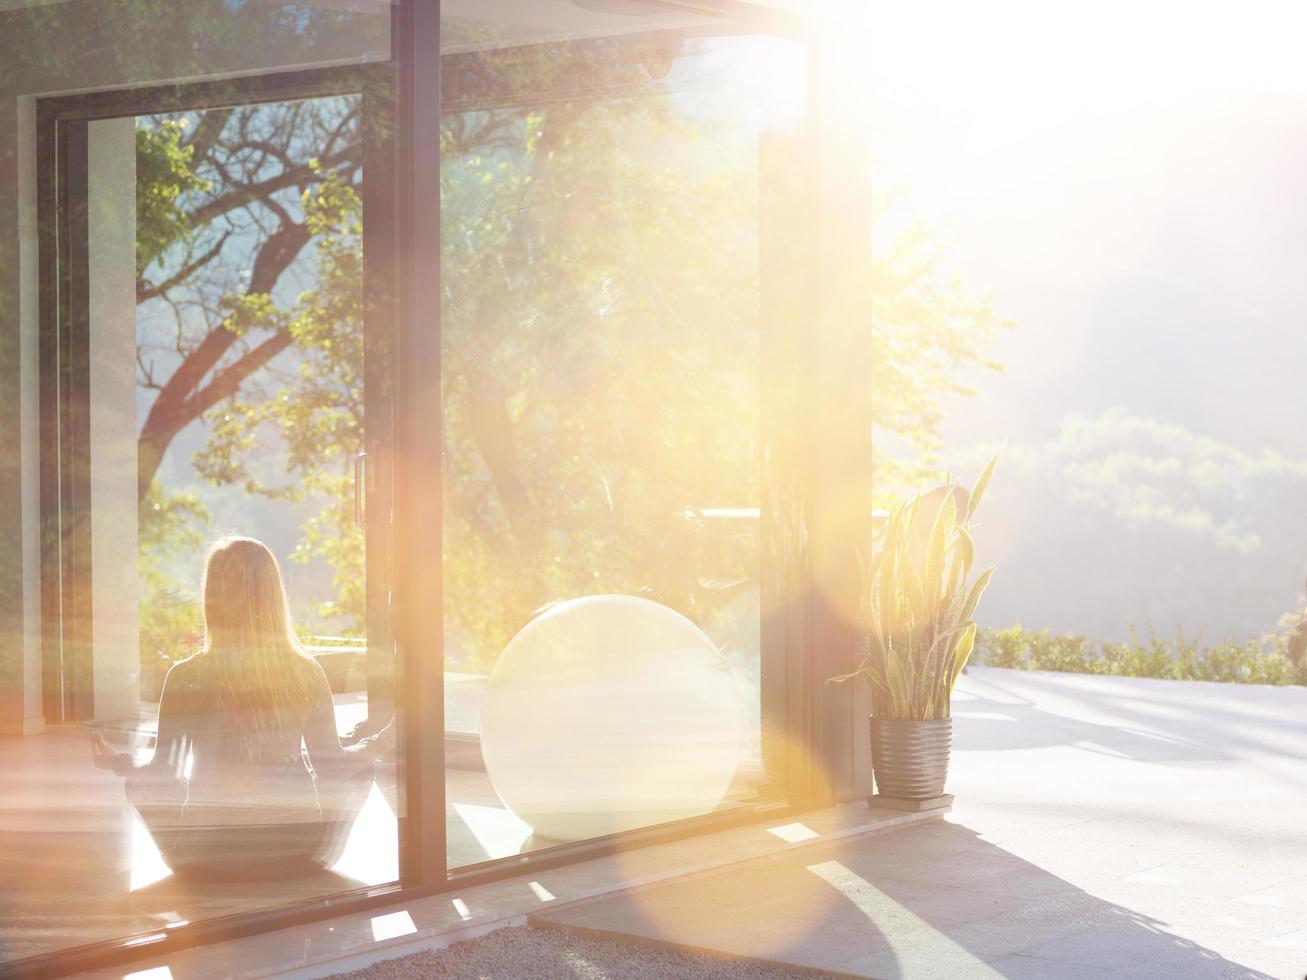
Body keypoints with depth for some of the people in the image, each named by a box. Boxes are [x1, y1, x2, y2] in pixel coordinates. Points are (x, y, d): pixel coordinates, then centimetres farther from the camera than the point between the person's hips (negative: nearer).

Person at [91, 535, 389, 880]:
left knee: (139, 780, 27)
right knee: (361, 767, 27)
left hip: (207, 862, 0)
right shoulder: (306, 673, -10)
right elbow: (332, 766, -3)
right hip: (299, 855, 1)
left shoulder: (185, 678, -14)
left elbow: (161, 777, -8)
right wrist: (378, 743, 16)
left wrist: (116, 761, 12)